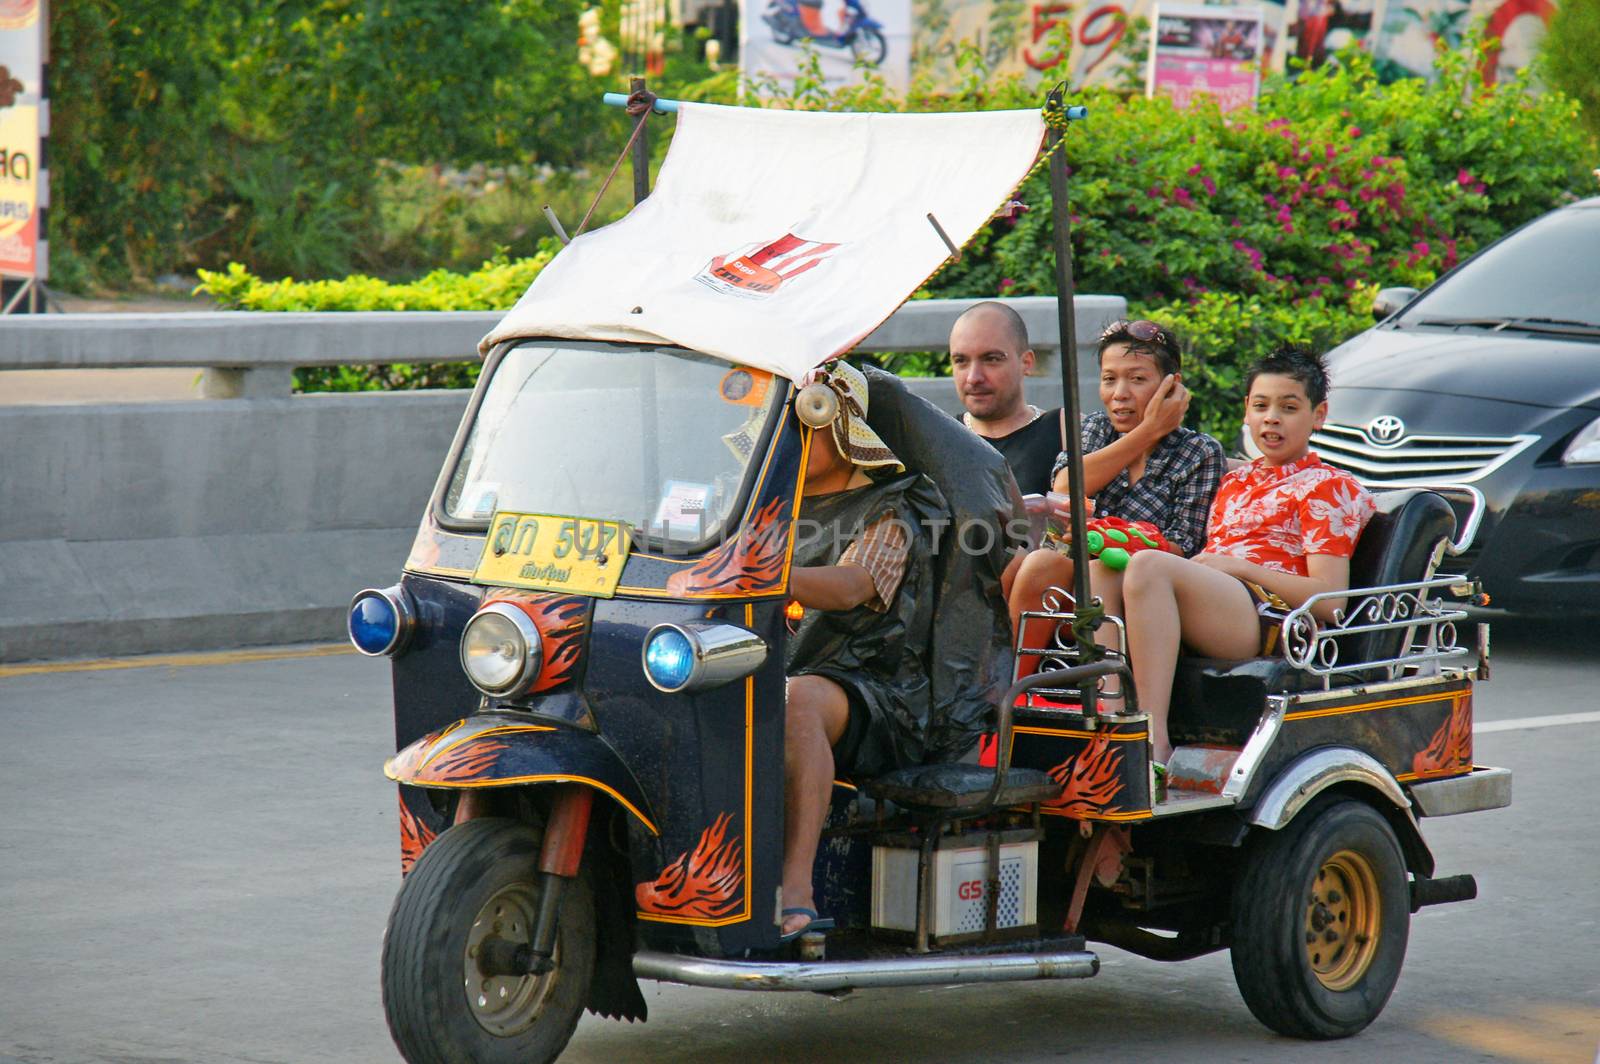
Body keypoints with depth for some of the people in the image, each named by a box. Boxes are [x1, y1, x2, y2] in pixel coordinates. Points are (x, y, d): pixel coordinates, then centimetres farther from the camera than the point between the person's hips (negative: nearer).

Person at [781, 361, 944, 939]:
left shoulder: (888, 516, 0)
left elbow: (848, 589, -21)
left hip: (871, 696, -6)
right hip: (767, 676, 6)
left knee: (798, 702, -40)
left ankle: (796, 892, -50)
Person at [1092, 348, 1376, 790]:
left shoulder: (1328, 488, 10)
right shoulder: (1236, 483, 32)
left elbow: (1329, 600, -4)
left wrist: (1240, 566, -8)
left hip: (1273, 620, -7)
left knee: (1149, 566, -32)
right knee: (1102, 565, -18)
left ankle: (1153, 746, -43)